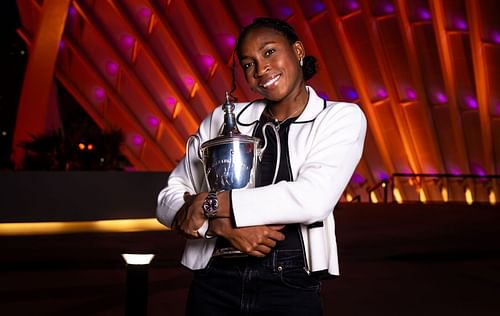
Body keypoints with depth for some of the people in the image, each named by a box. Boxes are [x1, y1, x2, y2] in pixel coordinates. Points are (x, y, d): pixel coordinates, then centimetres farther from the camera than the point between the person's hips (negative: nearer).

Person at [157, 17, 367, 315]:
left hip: (291, 288, -2)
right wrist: (221, 224, -16)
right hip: (214, 283, 2)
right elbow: (170, 198, 3)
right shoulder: (223, 119, 5)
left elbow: (313, 199, -16)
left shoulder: (341, 118, -1)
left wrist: (210, 203, -12)